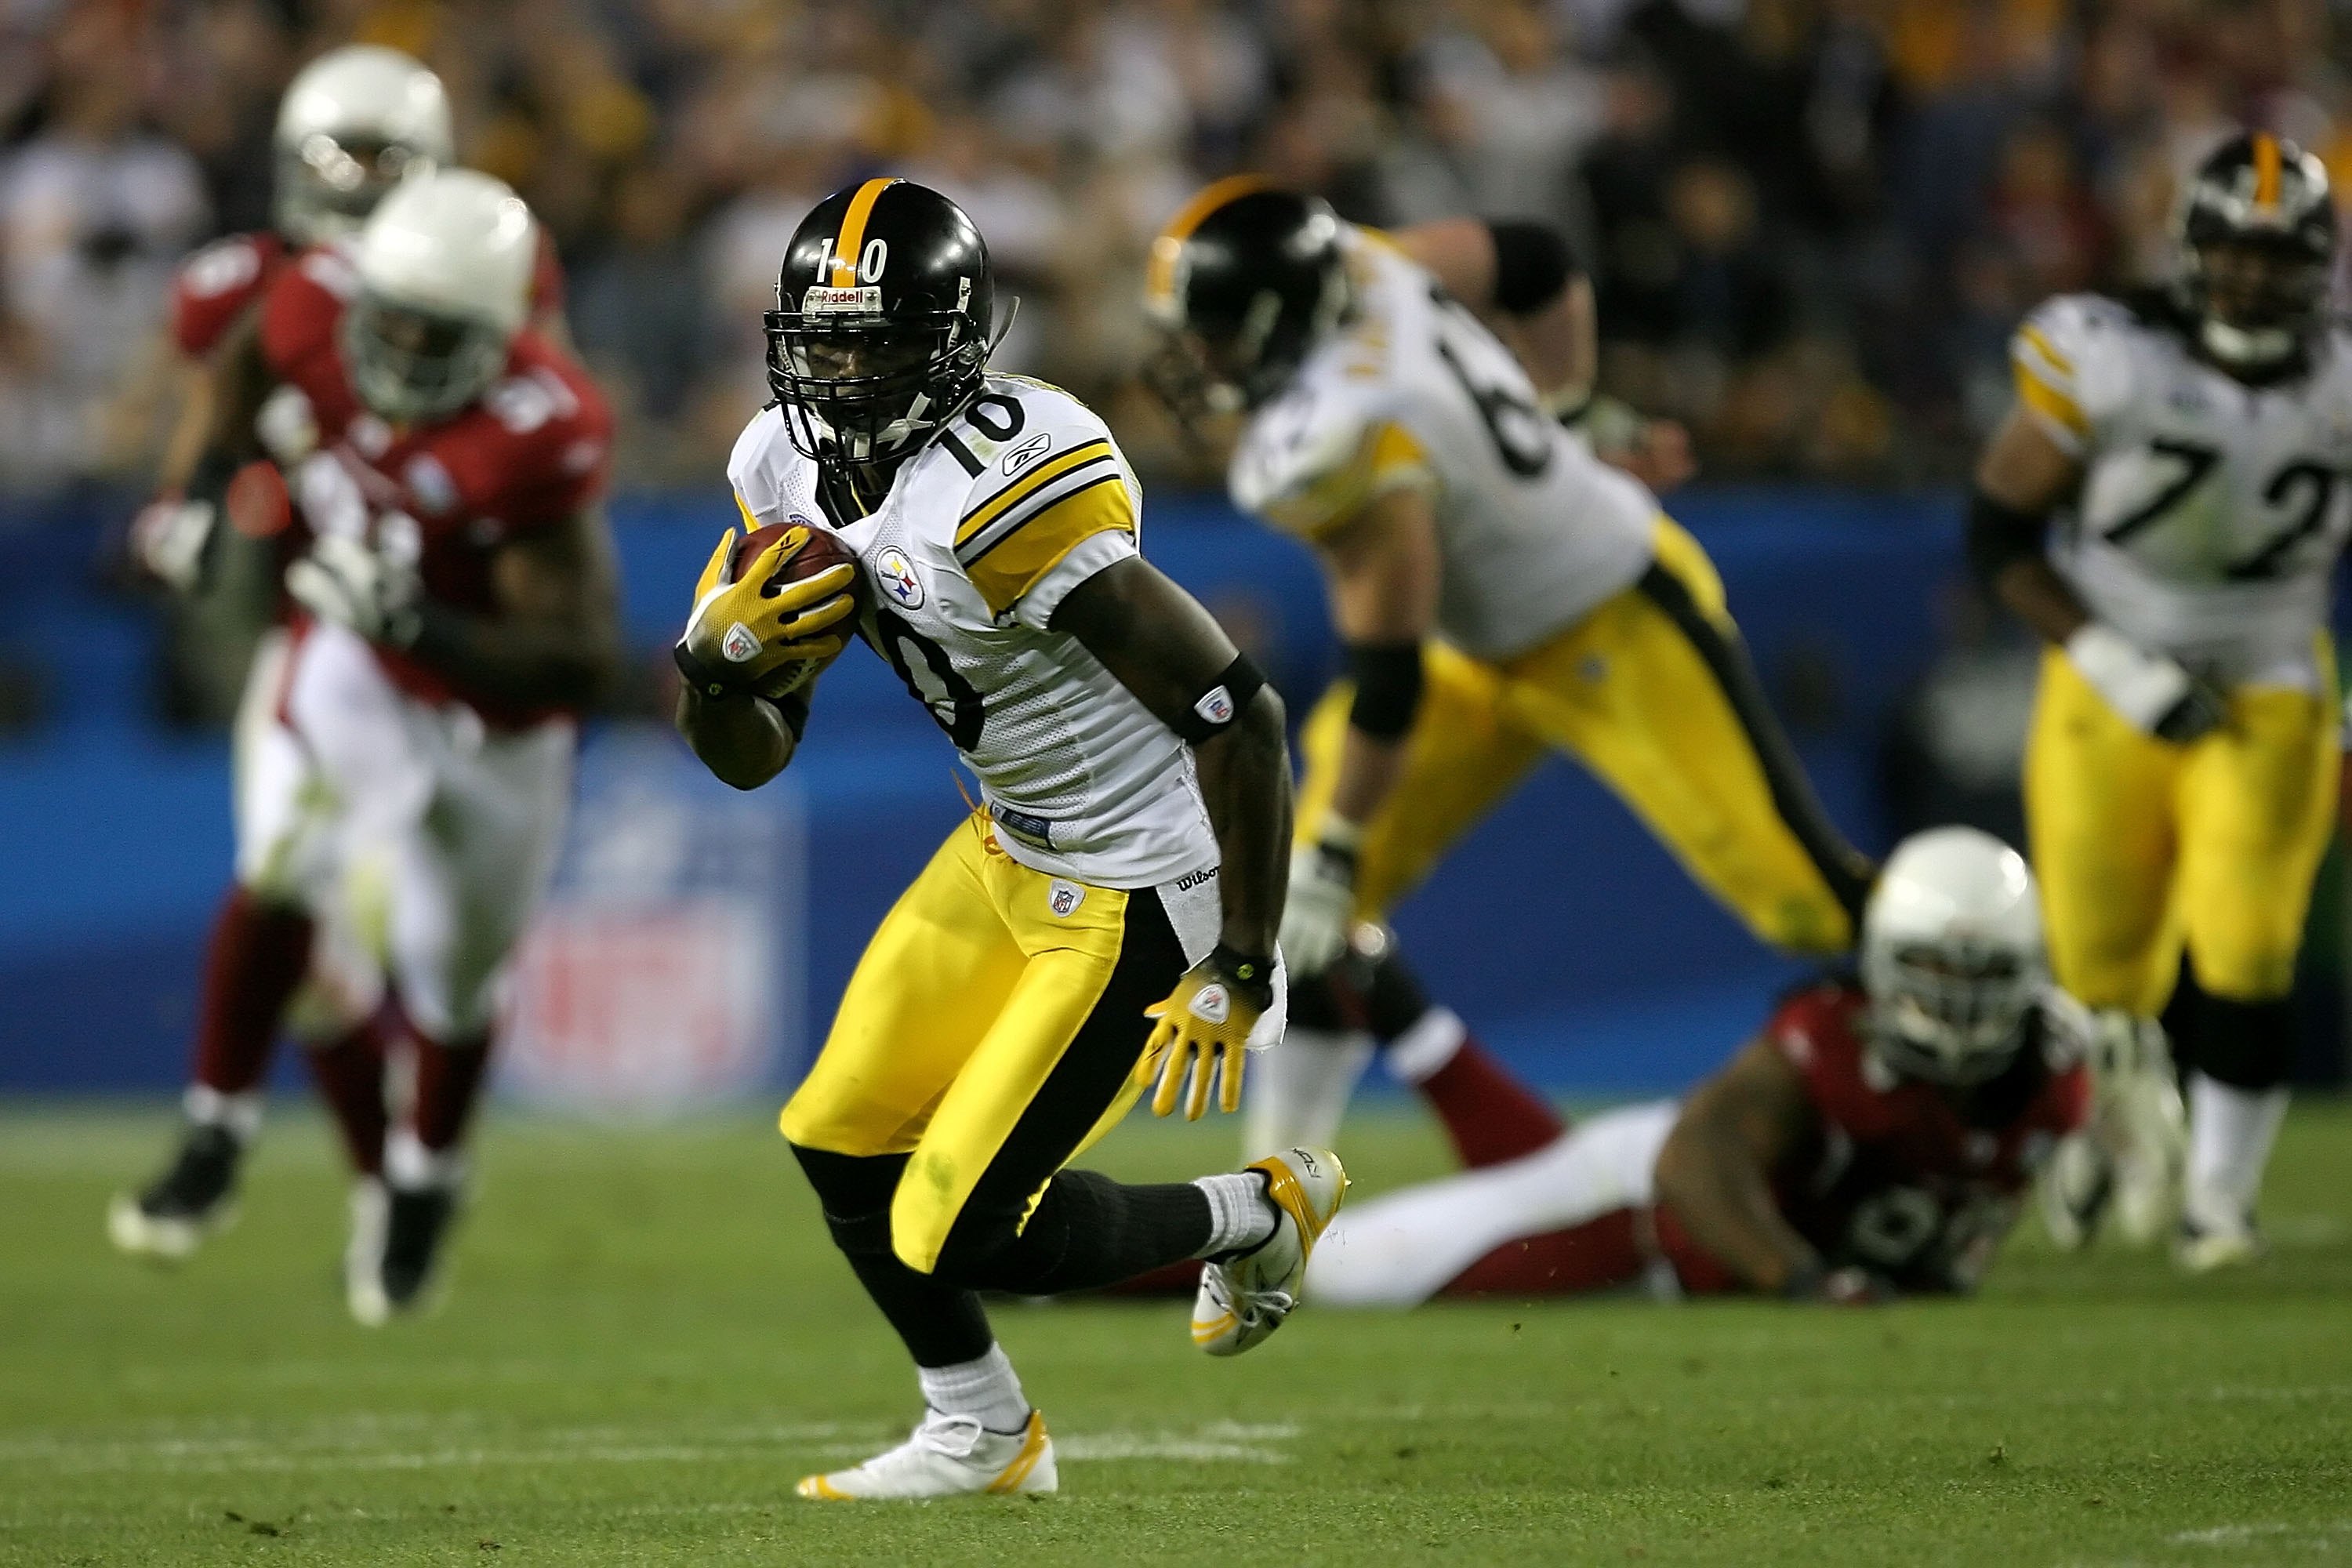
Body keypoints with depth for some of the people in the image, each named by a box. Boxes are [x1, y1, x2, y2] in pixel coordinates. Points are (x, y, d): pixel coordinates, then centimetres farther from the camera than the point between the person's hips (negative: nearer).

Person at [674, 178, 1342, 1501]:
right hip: (1012, 848, 9)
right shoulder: (799, 472, -2)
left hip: (1139, 894, -9)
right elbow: (753, 756, 6)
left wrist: (1242, 970, -24)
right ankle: (982, 1437, 33)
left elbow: (1239, 713, -28)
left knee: (963, 1235, -7)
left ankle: (1263, 1214, 18)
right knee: (840, 1143, 12)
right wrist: (719, 657, -18)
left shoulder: (1009, 491, -30)